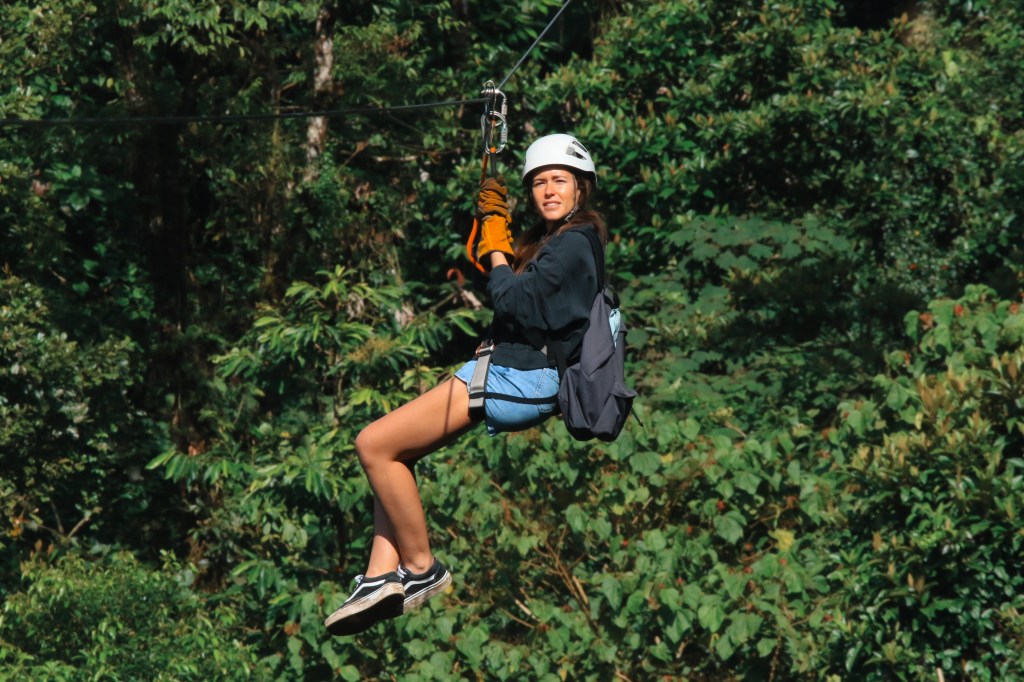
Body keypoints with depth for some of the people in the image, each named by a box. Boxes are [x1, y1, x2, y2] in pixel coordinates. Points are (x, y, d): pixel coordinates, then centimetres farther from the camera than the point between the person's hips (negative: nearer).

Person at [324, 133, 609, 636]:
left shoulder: (573, 243, -13)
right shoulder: (552, 238, 17)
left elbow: (512, 299, -19)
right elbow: (495, 278, 25)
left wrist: (497, 248, -2)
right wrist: (492, 218, 12)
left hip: (524, 381, -11)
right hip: (511, 372, 11)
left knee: (373, 443, -12)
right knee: (391, 450, 13)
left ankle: (421, 569, -3)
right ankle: (383, 576, 2)